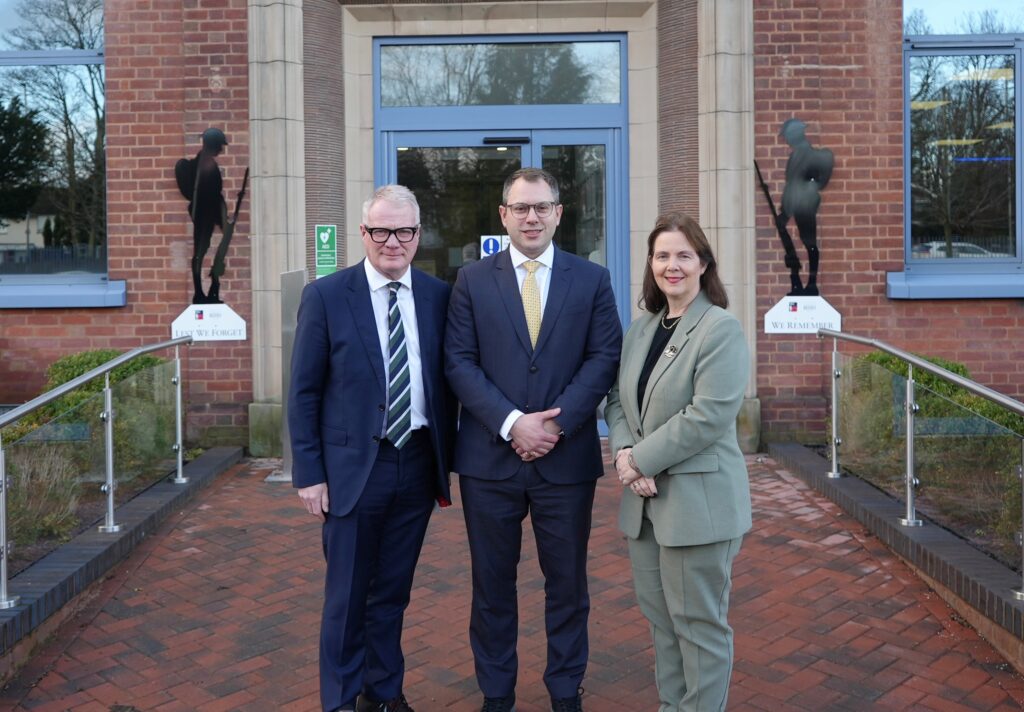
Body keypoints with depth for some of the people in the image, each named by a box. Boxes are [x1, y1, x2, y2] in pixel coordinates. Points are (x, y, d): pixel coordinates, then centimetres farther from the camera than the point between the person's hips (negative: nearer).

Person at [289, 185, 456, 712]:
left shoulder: (438, 296, 3)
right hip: (354, 466, -3)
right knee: (347, 594, 10)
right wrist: (309, 473, -8)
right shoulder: (326, 296, -5)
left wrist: (446, 459, 5)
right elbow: (304, 393, -5)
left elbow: (446, 383, 7)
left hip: (418, 465, 3)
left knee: (393, 590, 16)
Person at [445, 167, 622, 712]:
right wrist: (511, 422, -15)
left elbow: (604, 358, -2)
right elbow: (459, 362, -3)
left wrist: (557, 423, -14)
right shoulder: (472, 281, 4)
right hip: (489, 457, 0)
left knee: (567, 582, 12)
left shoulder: (592, 279, 5)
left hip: (567, 458, 0)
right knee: (492, 582, 11)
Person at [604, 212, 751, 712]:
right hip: (645, 498, 7)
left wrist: (642, 459, -16)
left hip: (697, 500, -7)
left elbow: (708, 416, -20)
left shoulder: (721, 328, -12)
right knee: (658, 614, 18)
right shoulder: (641, 327, 11)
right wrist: (624, 453, -8)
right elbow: (618, 398, 11)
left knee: (698, 620, 6)